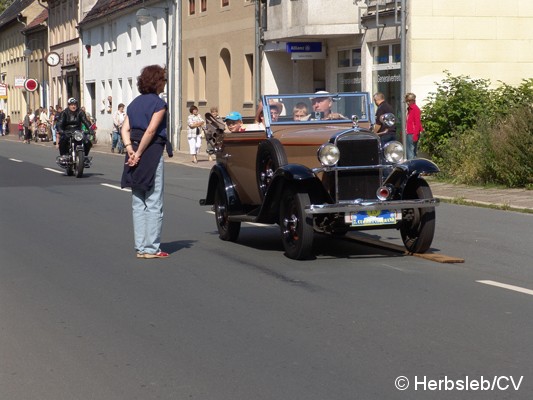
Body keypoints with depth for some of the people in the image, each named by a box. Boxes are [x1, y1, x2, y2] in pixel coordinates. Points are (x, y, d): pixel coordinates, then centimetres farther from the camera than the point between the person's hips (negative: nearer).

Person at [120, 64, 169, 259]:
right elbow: (151, 130, -18)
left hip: (135, 152, 7)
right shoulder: (159, 103, -8)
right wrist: (139, 153, -14)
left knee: (138, 204, 10)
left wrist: (130, 149, -6)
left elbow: (125, 129, 4)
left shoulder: (135, 102, 14)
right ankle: (151, 248, 1)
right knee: (154, 203, -1)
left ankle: (140, 247, 13)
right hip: (152, 153, -7)